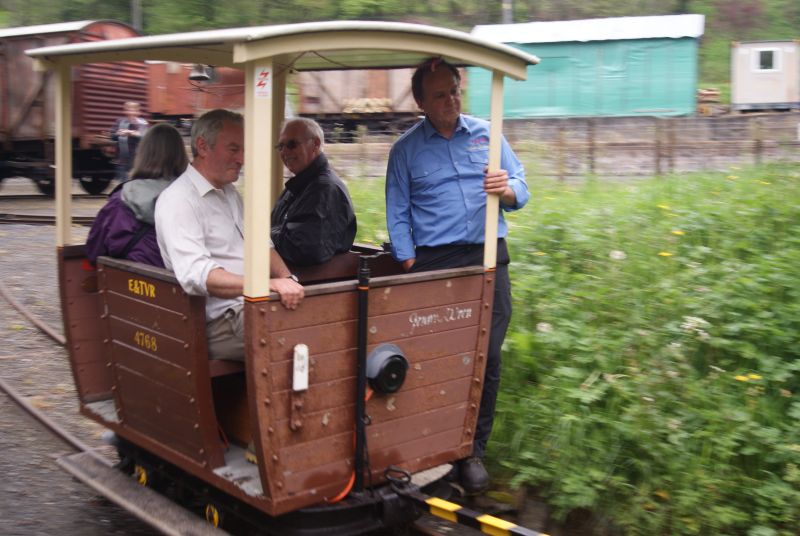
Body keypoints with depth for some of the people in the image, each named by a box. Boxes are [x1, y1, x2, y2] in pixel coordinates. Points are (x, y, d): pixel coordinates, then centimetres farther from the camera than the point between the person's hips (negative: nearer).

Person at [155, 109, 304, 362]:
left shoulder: (230, 193, 20)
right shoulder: (179, 200, -9)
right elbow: (196, 275, -22)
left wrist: (286, 279, 0)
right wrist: (269, 284, -32)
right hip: (222, 321, -9)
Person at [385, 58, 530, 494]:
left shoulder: (487, 134, 11)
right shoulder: (406, 149, 6)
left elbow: (520, 190, 9)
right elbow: (397, 216, 4)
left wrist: (507, 189, -15)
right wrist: (411, 269, -5)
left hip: (488, 259, 2)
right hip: (435, 262, -2)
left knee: (488, 355, -1)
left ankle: (473, 450, 13)